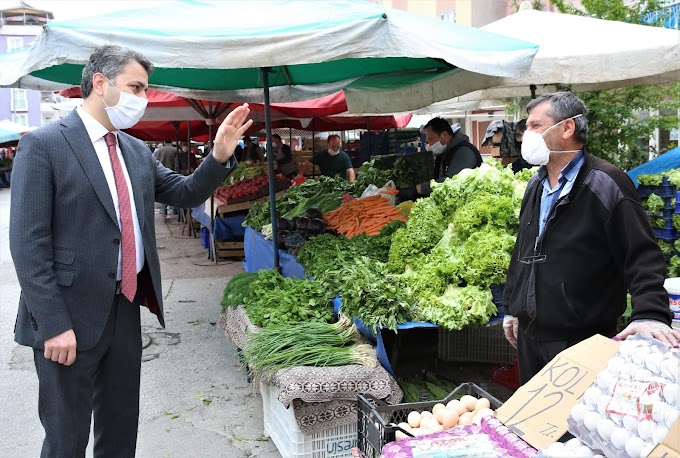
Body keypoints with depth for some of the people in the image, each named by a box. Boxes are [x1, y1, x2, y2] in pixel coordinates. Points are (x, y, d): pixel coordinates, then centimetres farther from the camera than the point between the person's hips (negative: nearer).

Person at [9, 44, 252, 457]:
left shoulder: (138, 151, 10)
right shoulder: (43, 145, -10)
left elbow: (185, 194, 14)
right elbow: (28, 244, -14)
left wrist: (220, 156, -3)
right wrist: (54, 325, -18)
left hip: (127, 310, 7)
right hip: (70, 318, -6)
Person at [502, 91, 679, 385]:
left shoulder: (605, 183, -11)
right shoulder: (536, 186, 12)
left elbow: (643, 257, -16)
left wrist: (649, 314, -29)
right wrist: (512, 308, 20)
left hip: (583, 341, -7)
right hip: (529, 334, 7)